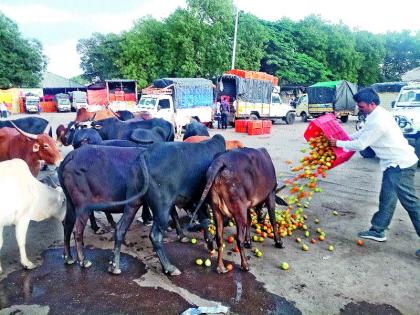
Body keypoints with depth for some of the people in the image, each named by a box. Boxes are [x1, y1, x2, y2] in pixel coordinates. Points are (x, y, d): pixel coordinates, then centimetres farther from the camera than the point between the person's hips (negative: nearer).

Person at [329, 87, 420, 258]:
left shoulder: (378, 122, -23)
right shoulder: (378, 115, 8)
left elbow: (360, 144, -17)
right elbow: (364, 131, 23)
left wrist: (338, 143, -7)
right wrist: (348, 138, 16)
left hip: (400, 164, -10)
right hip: (395, 163, 10)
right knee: (387, 199, 15)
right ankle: (378, 231, 25)